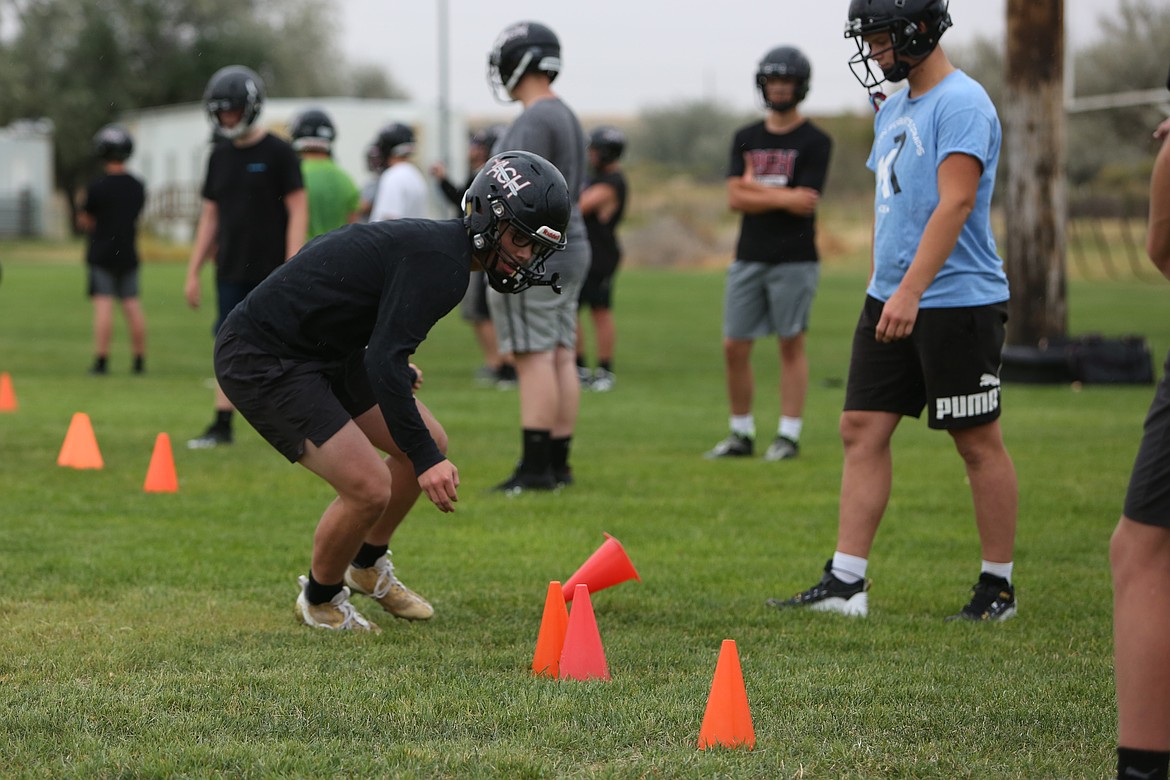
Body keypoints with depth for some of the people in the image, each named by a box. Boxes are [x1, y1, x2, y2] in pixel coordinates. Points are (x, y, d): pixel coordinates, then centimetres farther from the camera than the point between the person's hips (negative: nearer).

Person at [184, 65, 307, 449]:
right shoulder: (220, 156, 11)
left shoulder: (278, 153, -7)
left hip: (270, 272, -5)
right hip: (230, 270, 5)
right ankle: (222, 425, 6)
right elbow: (210, 216, 16)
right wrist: (193, 271, 13)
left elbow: (298, 212, -9)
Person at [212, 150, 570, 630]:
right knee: (369, 488, -17)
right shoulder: (441, 261, -24)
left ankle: (368, 566, 33)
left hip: (320, 351, 11)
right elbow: (384, 364, -31)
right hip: (262, 363, -11)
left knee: (430, 445, 13)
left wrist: (396, 368, 38)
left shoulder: (436, 244, 7)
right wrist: (425, 460, -32)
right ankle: (320, 599, 10)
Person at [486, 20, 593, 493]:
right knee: (560, 358, 8)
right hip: (569, 253, 10)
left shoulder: (534, 122, -15)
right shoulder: (567, 119, 17)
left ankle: (536, 468, -11)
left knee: (534, 360, -9)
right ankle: (558, 463, 10)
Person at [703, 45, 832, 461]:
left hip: (794, 259, -5)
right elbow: (735, 198, 1)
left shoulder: (815, 142, -3)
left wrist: (755, 187, -5)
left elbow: (804, 203, -13)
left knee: (792, 346, 0)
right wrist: (782, 198, -10)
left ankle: (788, 435, 5)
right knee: (734, 348, 4)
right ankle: (741, 434, 14)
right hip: (749, 258, 5)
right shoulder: (746, 138, 11)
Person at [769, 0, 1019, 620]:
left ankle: (998, 587, 10)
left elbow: (954, 205, -23)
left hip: (956, 300, -9)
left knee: (978, 442, 1)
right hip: (890, 299, 9)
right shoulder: (893, 111, 15)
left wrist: (911, 292, -29)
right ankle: (845, 581, 5)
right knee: (863, 429, 4)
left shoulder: (961, 104, -14)